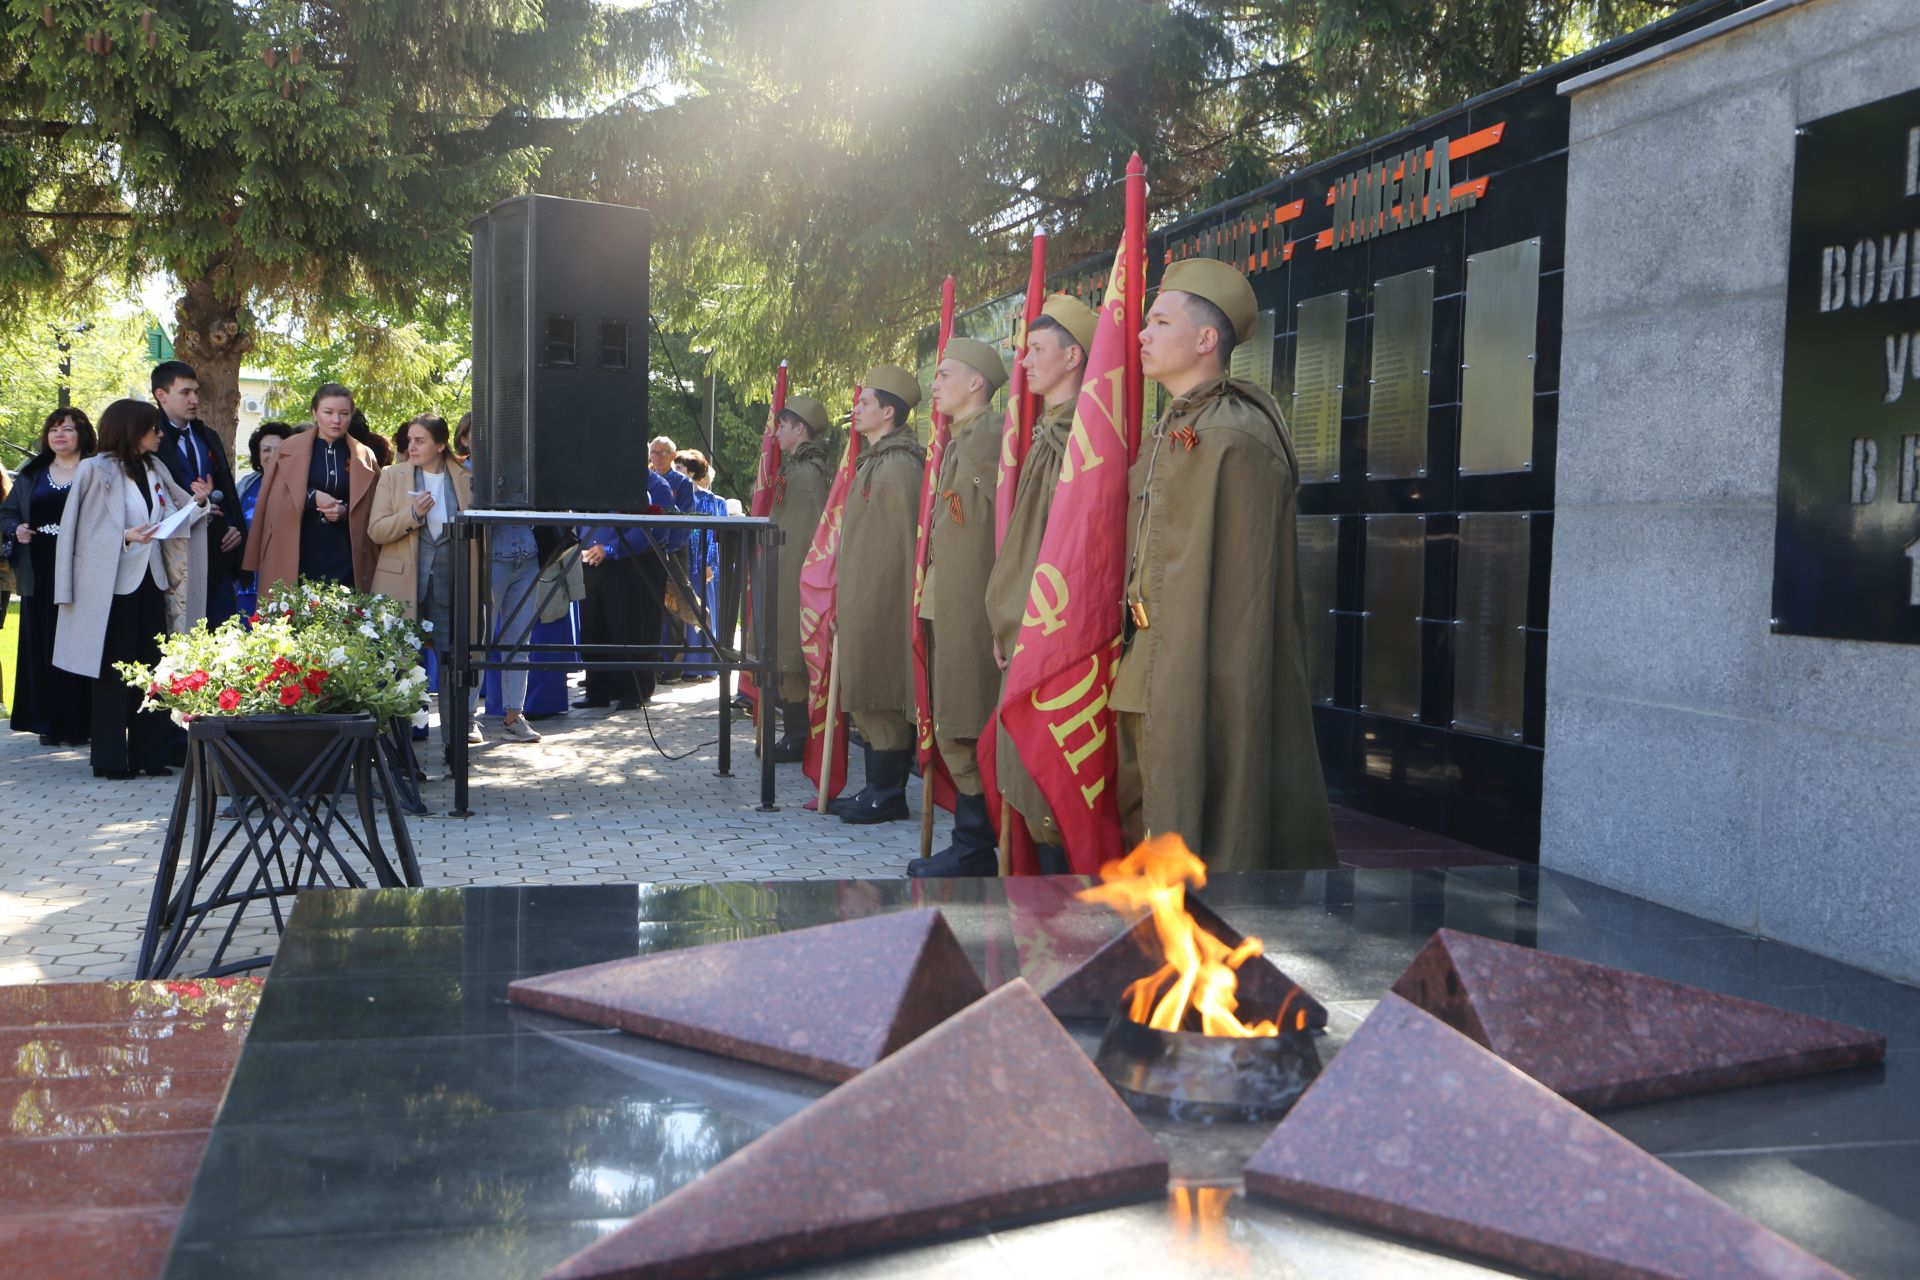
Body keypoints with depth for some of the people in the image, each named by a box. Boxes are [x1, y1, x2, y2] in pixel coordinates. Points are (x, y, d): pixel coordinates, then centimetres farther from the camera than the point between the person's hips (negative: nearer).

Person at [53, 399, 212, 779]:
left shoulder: (155, 470, 12)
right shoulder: (96, 470, -6)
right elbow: (86, 532, -8)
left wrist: (197, 501, -6)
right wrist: (125, 537, -22)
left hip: (152, 580, 6)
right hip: (113, 585, -6)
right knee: (113, 672, -1)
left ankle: (149, 754, 11)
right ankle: (109, 758, 5)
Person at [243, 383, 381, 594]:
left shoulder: (364, 457, 9)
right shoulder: (290, 450, 5)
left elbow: (371, 510, 8)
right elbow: (274, 501, 2)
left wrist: (345, 511, -11)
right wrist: (312, 496, -12)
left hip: (345, 560, 1)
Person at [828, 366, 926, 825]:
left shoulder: (897, 466, -15)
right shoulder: (875, 460, 17)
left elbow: (902, 539, -19)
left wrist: (873, 602, -20)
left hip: (883, 601, -10)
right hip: (863, 599, 10)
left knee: (881, 697, -5)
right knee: (867, 699, 13)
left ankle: (888, 792, 1)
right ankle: (877, 788, 19)